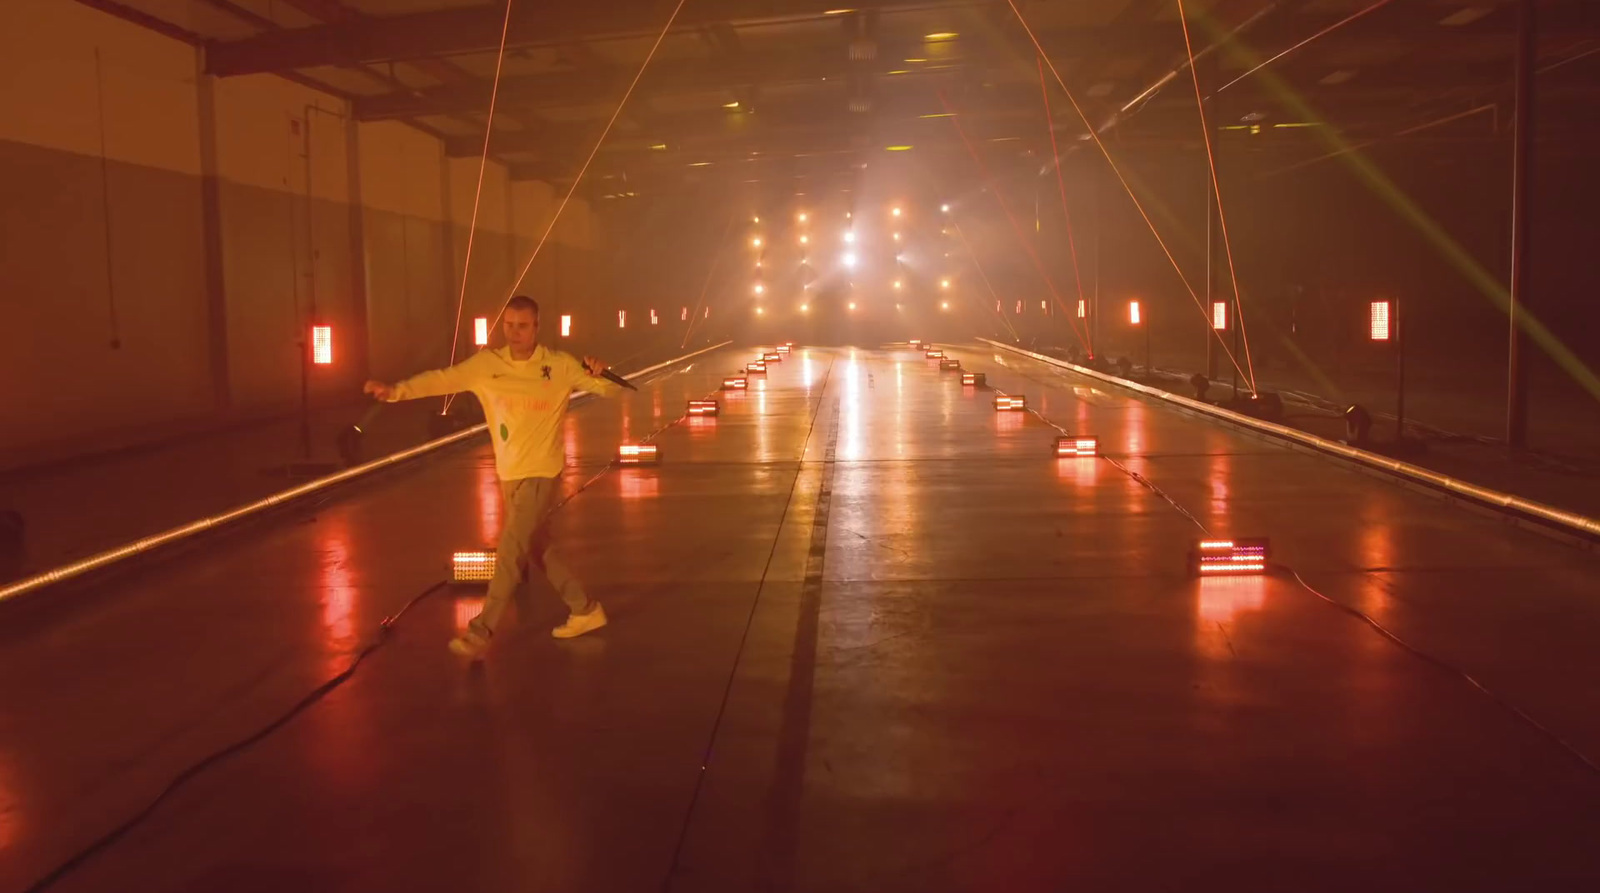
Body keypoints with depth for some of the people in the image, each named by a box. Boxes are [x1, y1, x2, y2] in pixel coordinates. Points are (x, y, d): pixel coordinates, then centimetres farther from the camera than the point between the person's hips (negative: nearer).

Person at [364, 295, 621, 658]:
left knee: (510, 552, -10)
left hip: (541, 474, -5)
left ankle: (480, 633, -2)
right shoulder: (486, 363, -3)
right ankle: (585, 610, 32)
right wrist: (396, 390, -27)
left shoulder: (560, 365, -9)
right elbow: (442, 378, -12)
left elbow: (610, 389, -6)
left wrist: (600, 374, -29)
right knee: (536, 550, 16)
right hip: (508, 475, 5)